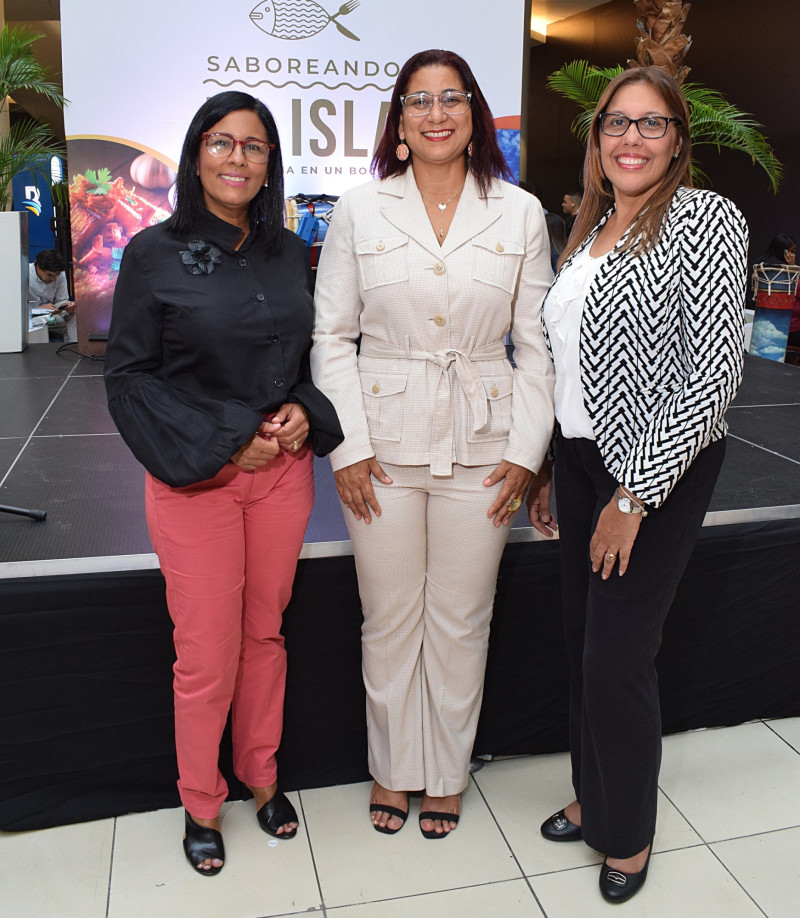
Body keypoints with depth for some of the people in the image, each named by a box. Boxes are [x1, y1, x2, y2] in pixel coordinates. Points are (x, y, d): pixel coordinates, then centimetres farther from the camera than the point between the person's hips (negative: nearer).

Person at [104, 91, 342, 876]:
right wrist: (221, 444, -14)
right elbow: (128, 374, -6)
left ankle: (261, 776, 37)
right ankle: (200, 805, 28)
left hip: (285, 471, 4)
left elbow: (314, 351, 15)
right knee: (206, 655, 4)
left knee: (265, 633, 15)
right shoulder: (155, 253, -5)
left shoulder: (289, 253, 7)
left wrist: (307, 412, -6)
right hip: (196, 479, -3)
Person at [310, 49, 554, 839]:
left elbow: (538, 343, 4)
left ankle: (446, 774, 34)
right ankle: (393, 769, 34)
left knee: (460, 623, 11)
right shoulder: (359, 211, 2)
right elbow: (332, 336, 1)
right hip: (384, 444, 0)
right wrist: (347, 446, -7)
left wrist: (527, 449, -3)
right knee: (389, 620, 11)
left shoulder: (520, 214, 3)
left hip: (481, 446, 0)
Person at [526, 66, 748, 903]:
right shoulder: (589, 230, 12)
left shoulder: (704, 219, -11)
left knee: (617, 659, 0)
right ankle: (591, 798, 37)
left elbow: (714, 372, -17)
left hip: (655, 473, -7)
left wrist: (636, 496, -18)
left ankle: (628, 837, 25)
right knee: (581, 641, 15)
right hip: (580, 461, 7)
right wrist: (545, 469, 14)